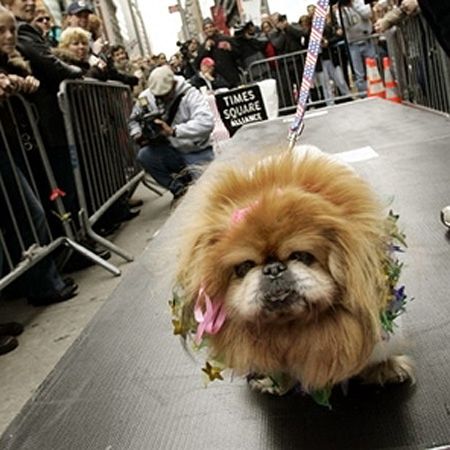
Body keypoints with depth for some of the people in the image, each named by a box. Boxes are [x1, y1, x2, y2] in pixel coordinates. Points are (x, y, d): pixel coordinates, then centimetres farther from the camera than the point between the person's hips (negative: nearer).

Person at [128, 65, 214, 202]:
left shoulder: (189, 94, -18)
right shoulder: (146, 98, -8)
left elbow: (206, 122, -34)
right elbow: (134, 120, 10)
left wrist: (173, 131, -42)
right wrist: (138, 135, -13)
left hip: (197, 152, -3)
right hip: (172, 151, 4)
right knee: (144, 155, -23)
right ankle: (179, 189, -7)